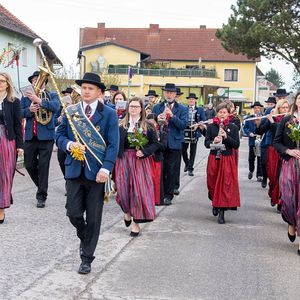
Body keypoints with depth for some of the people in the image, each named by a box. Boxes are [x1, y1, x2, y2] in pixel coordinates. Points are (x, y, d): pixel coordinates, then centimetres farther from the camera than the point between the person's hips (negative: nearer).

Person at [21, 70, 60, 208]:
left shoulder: (52, 95, 5)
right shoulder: (26, 96, 13)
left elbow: (56, 106, -16)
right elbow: (20, 113, 3)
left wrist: (38, 100, -25)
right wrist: (29, 110, -17)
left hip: (46, 136, -3)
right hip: (30, 136, 3)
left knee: (43, 166, -3)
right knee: (29, 165, 7)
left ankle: (41, 196, 5)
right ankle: (41, 186, 30)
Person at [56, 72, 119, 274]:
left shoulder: (109, 114, -1)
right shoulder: (70, 112, 8)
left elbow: (113, 144, -6)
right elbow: (59, 135, 11)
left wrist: (105, 169, -18)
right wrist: (69, 144, -12)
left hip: (96, 172, -2)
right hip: (75, 170, 2)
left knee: (93, 218, 4)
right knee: (73, 213, 1)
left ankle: (87, 259, 16)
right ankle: (84, 238, 33)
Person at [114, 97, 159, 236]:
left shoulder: (147, 126, 2)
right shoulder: (121, 124, 2)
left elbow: (155, 144, 2)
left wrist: (144, 152, -13)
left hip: (141, 161, -1)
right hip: (124, 160, 1)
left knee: (139, 189, -3)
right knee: (123, 189, 0)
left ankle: (136, 222, 8)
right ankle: (127, 211, 33)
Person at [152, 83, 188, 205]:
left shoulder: (182, 109, 4)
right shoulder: (157, 108, 11)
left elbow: (183, 125, -9)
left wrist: (172, 116, -21)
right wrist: (157, 119, -13)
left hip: (174, 143, -2)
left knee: (171, 170, 1)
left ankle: (168, 195, 10)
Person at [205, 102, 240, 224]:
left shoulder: (233, 127, 1)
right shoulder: (211, 126, 3)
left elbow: (236, 145, -5)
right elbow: (206, 143, 1)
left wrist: (226, 137, -18)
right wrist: (213, 142, -19)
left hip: (227, 159, -1)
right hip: (214, 159, 1)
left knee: (226, 185, -5)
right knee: (213, 183, 8)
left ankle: (221, 212, -1)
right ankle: (215, 203, 34)